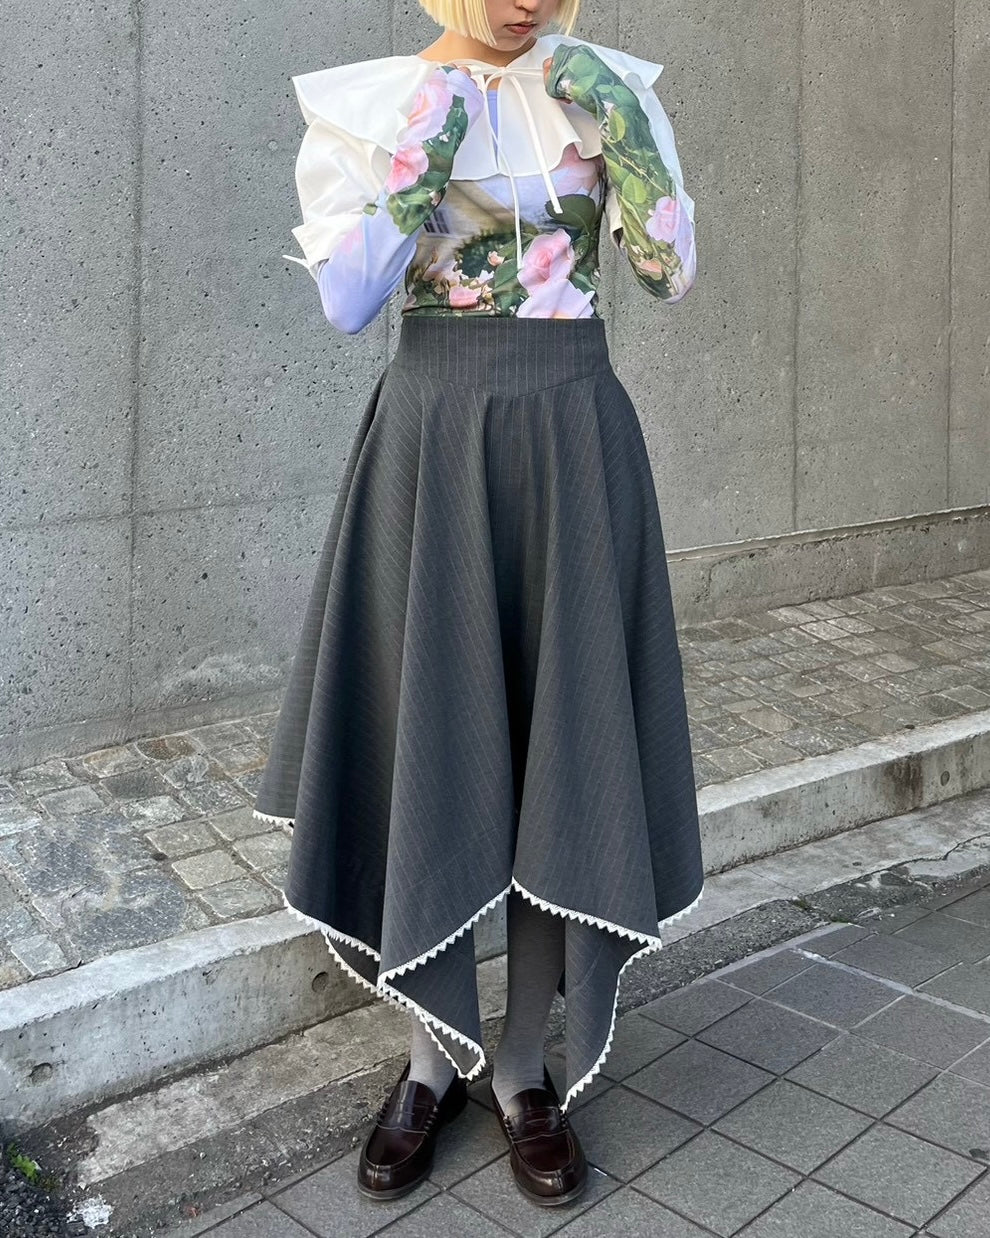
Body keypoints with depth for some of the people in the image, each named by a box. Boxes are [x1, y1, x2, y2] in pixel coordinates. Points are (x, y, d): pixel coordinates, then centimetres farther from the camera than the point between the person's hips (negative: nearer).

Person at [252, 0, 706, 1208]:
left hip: (571, 437, 1)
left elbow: (673, 272, 2)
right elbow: (344, 300, -6)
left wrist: (619, 135, -8)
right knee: (429, 736, 3)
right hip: (430, 436, -1)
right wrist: (423, 151, -11)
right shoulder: (370, 99, 4)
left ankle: (526, 1066, 18)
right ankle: (435, 1057, 21)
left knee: (563, 737, 2)